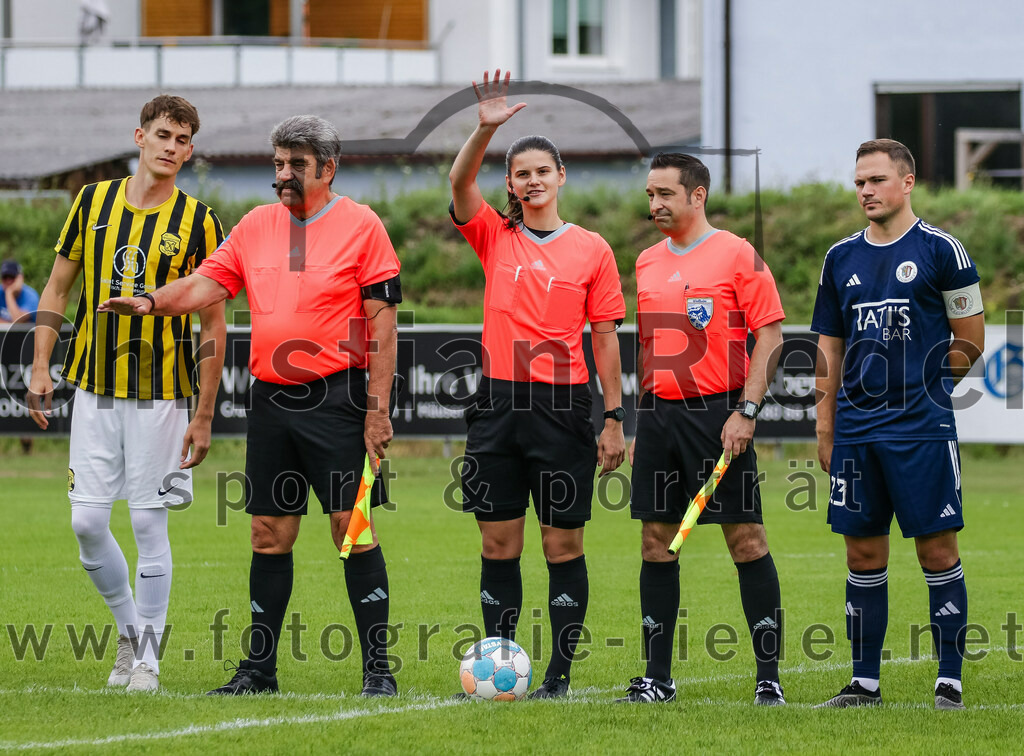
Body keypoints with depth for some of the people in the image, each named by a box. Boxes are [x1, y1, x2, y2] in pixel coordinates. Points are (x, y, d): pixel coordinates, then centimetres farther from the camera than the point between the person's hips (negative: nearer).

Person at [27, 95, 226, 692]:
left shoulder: (197, 222, -5)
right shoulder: (94, 201, 5)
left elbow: (213, 324, -3)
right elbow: (58, 288, 13)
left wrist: (204, 416, -6)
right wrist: (41, 368, 3)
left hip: (161, 393, -3)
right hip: (95, 387, 3)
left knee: (149, 524, -2)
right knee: (87, 520, 0)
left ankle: (148, 654, 11)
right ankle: (130, 628, 21)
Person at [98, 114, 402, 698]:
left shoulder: (361, 226, -3)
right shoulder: (257, 225, 12)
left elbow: (383, 321, -5)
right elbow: (209, 283, 9)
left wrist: (378, 408, -10)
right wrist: (152, 302, -11)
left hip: (335, 398, -5)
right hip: (270, 398, 5)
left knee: (352, 528, -7)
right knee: (270, 535, 7)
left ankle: (378, 668, -2)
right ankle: (260, 668, 13)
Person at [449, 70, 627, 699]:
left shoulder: (591, 249, 4)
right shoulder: (495, 238, 8)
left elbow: (605, 338, 4)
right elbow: (460, 183, -8)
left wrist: (615, 418, 0)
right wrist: (486, 128, -24)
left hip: (563, 407, -2)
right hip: (498, 404, 2)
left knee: (563, 545, 0)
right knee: (499, 544, 4)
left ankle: (560, 672, 4)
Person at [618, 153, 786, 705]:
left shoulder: (736, 255, -5)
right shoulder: (647, 263, 14)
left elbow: (770, 335, -7)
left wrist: (745, 411, -15)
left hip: (716, 410, -6)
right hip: (658, 412, 6)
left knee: (746, 539, -5)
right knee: (656, 542, 5)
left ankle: (769, 677, -1)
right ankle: (657, 679, 9)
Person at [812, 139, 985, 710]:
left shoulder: (940, 251, -2)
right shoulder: (842, 258, 12)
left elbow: (970, 343, 1)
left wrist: (920, 385, 4)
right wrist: (826, 428, 11)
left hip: (922, 428, -5)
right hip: (857, 429, 5)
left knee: (937, 550, -3)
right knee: (864, 555, 7)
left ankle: (950, 682, 1)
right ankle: (865, 683, 12)